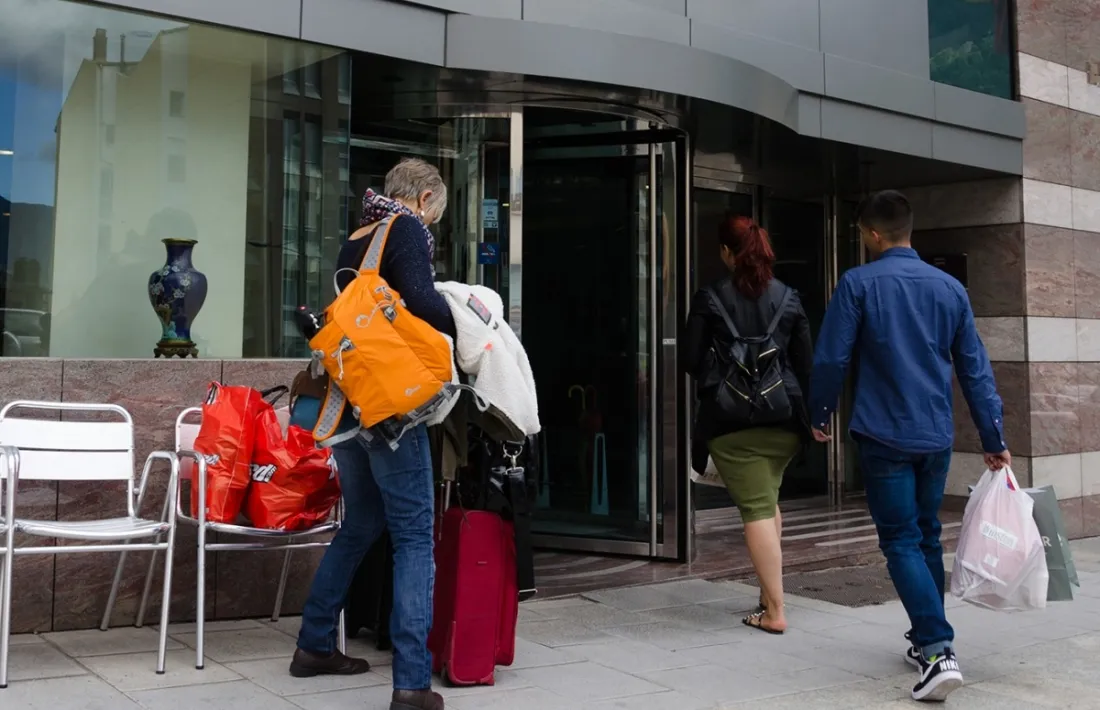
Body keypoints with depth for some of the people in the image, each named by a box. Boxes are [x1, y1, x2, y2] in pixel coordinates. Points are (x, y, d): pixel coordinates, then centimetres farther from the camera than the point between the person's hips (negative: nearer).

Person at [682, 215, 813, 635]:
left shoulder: (710, 298, -5)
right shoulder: (788, 298, 4)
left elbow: (691, 360, -3)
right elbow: (806, 363, 5)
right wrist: (804, 411, 17)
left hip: (730, 418, -4)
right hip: (784, 416, 4)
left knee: (756, 508, -2)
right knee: (769, 499, 23)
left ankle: (774, 611, -4)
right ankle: (769, 589, 29)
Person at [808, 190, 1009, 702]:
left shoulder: (859, 284, -7)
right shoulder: (949, 288, 6)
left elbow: (830, 358, -8)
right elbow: (975, 368, 7)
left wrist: (819, 416, 7)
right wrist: (994, 439, 11)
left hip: (885, 436, -5)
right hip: (937, 437, 5)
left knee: (902, 542, -2)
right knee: (928, 538, 18)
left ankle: (940, 651, -14)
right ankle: (928, 639, 29)